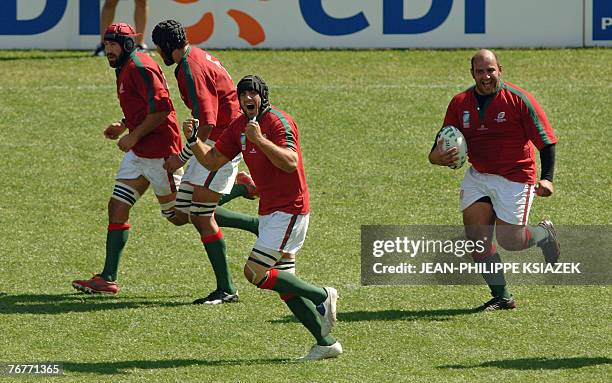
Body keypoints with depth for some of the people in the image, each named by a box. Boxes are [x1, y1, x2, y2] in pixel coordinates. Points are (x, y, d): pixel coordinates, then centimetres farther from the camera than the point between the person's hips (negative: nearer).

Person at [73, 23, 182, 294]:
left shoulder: (140, 68, -17)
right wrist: (122, 127, 13)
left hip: (159, 149, -10)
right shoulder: (124, 69, 15)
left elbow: (161, 108, -25)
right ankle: (108, 279, 0)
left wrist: (134, 136, -20)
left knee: (176, 214, 1)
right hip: (139, 152, 10)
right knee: (117, 208, 2)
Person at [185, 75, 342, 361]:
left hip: (289, 210, -9)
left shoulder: (278, 122, -16)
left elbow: (290, 162, -29)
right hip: (269, 210, 9)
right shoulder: (239, 126, 9)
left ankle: (323, 297, -3)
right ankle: (326, 343, 12)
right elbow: (212, 161, 13)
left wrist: (259, 139, -37)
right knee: (284, 286, 7)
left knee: (255, 272, -15)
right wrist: (193, 140, -4)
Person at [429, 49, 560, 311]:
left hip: (515, 177, -4)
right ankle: (501, 296, 4)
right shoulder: (460, 103, -1)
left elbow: (546, 141, -10)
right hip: (478, 176, 4)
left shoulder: (518, 100, -13)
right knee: (476, 236, -7)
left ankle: (544, 234, 27)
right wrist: (437, 157, -19)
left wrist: (546, 179, -21)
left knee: (509, 240, -6)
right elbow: (444, 143, 6)